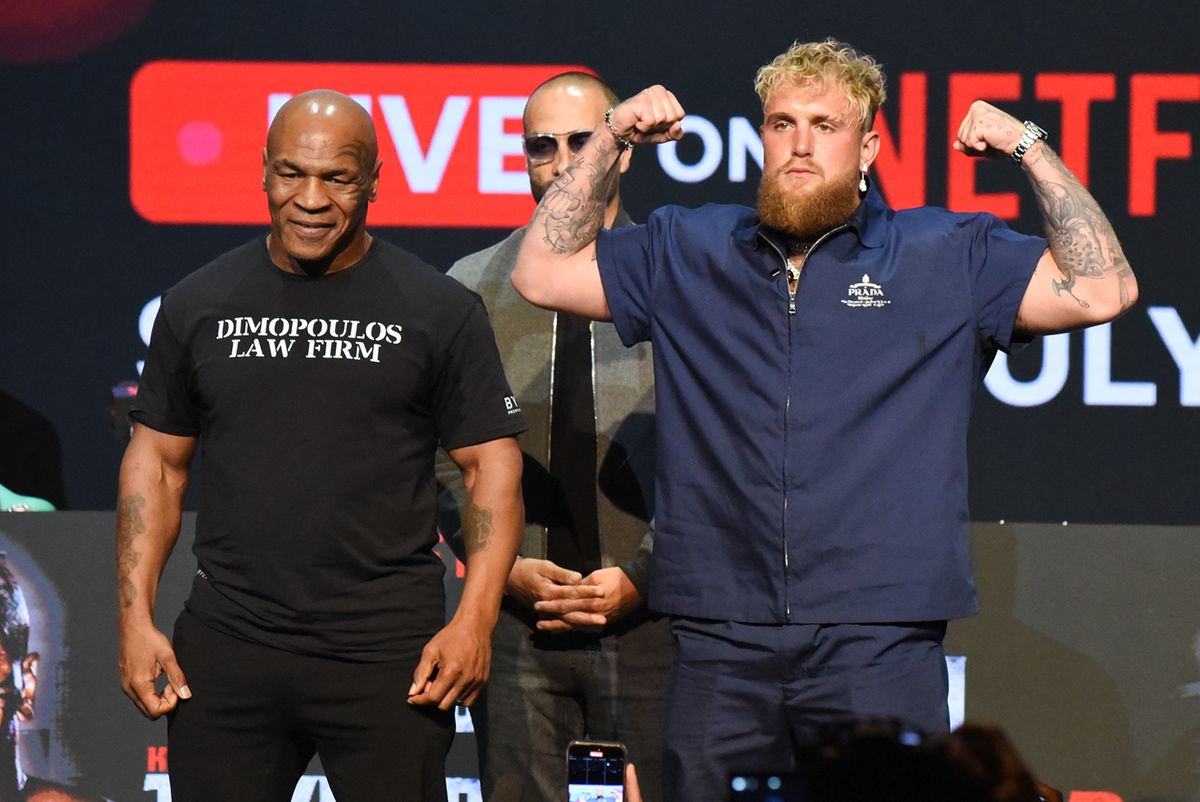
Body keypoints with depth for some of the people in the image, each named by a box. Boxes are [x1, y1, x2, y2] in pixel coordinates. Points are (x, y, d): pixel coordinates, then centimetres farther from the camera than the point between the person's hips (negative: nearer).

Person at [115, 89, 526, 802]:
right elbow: (157, 461, 13)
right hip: (226, 649, 2)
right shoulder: (198, 306, 9)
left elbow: (492, 463, 1)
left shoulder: (441, 311, 2)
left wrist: (475, 618, -11)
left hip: (385, 658, -2)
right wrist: (136, 616, 3)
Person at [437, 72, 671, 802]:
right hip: (516, 618, 1)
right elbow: (445, 455, 8)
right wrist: (505, 566, -4)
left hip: (645, 611, -1)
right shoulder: (474, 286, 9)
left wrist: (640, 576, -7)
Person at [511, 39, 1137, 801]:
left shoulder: (948, 258, 9)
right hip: (719, 640, 2)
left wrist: (1029, 147, -4)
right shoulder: (688, 253, 16)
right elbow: (544, 273, 15)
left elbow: (1102, 289, 0)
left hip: (878, 644, -2)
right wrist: (610, 141, 9)